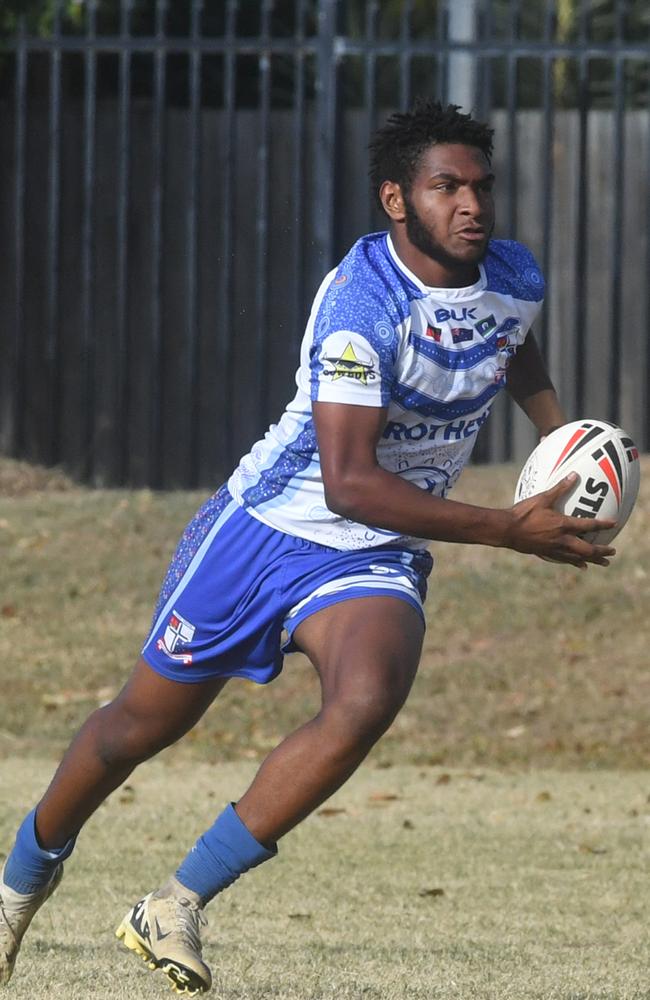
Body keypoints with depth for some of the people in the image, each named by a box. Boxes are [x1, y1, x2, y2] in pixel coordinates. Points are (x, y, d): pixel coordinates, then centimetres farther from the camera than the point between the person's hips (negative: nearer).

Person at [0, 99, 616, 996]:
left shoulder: (516, 279, -3)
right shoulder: (361, 303, -26)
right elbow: (349, 483, -30)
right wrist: (508, 531, -30)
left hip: (376, 558, 4)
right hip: (267, 526, -4)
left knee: (365, 702, -27)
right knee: (144, 724, 10)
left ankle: (174, 909, -19)